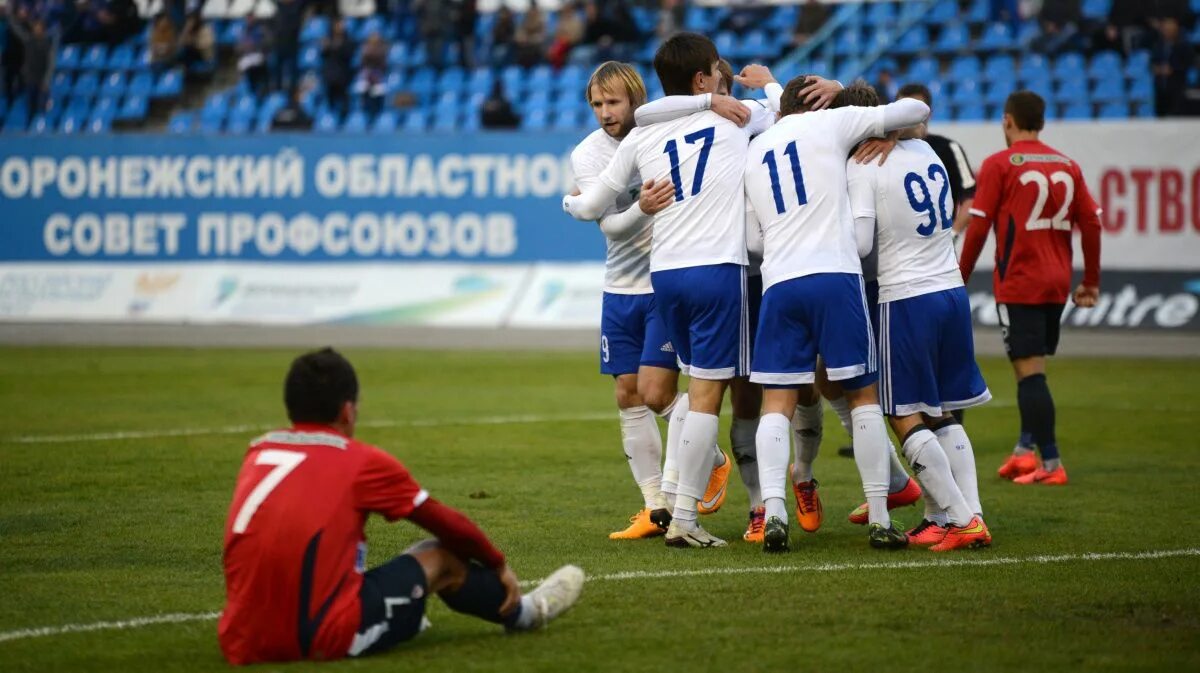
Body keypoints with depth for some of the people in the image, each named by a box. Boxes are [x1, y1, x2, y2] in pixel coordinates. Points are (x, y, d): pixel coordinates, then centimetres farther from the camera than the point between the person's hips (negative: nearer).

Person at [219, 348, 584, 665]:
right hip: (322, 639, -5)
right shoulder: (362, 461, 0)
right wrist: (499, 565, 32)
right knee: (440, 557, 16)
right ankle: (522, 613, 40)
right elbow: (450, 525, 14)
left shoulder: (258, 452, 13)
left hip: (242, 645, 5)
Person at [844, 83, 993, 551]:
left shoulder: (861, 166, -10)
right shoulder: (924, 150, 10)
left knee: (907, 420, 0)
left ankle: (959, 521, -6)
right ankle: (971, 514, 5)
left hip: (904, 301, -7)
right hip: (953, 292, 7)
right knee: (942, 417, 13)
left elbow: (860, 243, -16)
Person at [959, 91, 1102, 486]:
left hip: (1018, 285, -6)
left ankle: (1050, 464, -10)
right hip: (1057, 284, 6)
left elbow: (978, 228, -9)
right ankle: (1025, 449, 18)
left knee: (1030, 371, -6)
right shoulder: (1067, 166, 8)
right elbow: (1091, 224, 7)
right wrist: (1091, 282, 15)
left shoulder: (999, 165, -6)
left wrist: (960, 280, 0)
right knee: (1032, 367, 19)